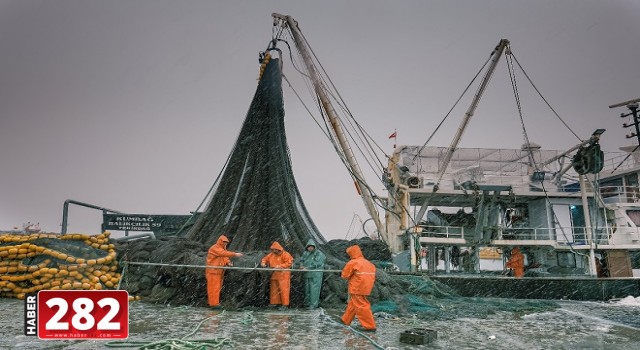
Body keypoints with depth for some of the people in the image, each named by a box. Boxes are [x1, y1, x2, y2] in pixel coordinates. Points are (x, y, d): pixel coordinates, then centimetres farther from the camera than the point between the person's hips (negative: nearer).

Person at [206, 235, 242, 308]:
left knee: (218, 287, 12)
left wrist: (228, 263, -11)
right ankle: (214, 303, -5)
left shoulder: (223, 249, 17)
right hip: (213, 271, -9)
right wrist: (235, 254, -34)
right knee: (214, 287, -8)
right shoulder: (214, 248, -14)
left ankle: (214, 302, 19)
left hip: (219, 271, 9)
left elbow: (225, 258, 12)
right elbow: (224, 253, -30)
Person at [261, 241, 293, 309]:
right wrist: (263, 263, 0)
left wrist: (280, 266, -21)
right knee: (274, 289, 10)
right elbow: (265, 259, 23)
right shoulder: (271, 255, 12)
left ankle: (285, 304, -3)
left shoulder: (285, 255, -8)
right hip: (274, 275, 6)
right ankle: (274, 302, 20)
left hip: (283, 275, -6)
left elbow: (289, 263, -15)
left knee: (283, 289, -7)